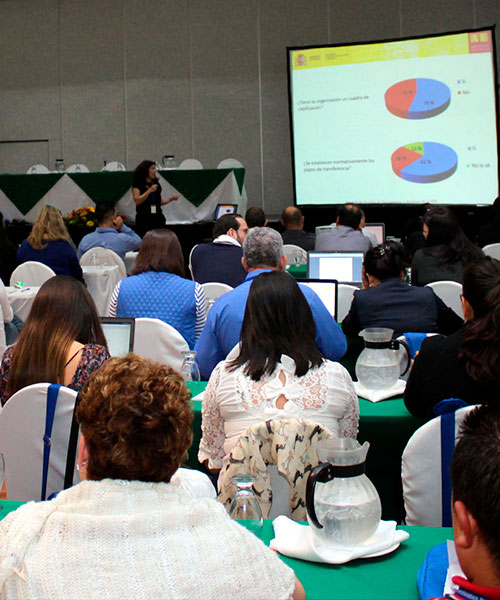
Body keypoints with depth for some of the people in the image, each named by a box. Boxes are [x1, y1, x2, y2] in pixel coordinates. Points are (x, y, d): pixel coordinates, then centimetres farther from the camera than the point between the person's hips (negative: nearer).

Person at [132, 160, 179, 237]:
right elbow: (137, 201, -13)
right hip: (144, 220, -5)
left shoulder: (156, 184, 15)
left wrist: (171, 198, 7)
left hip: (158, 218, 5)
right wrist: (149, 191, -18)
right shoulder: (137, 184, -1)